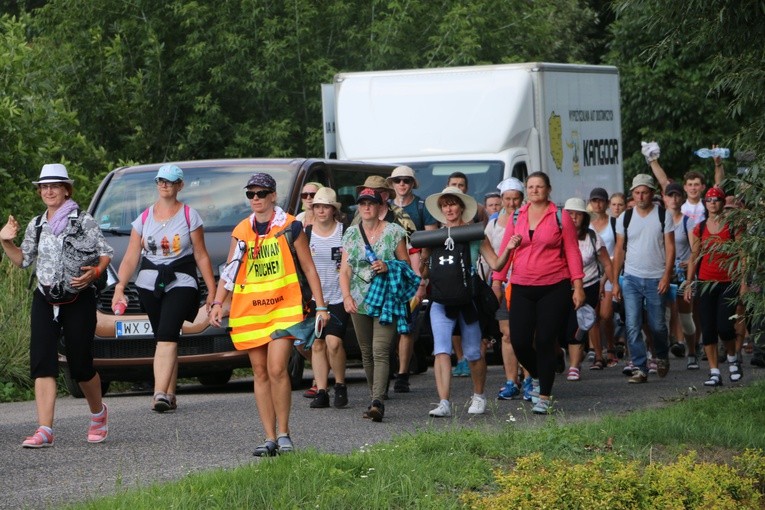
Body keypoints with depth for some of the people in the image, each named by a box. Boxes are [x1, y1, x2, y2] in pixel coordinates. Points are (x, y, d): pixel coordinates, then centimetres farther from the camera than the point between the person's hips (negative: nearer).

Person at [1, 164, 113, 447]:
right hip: (45, 300, 4)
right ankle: (44, 430, -17)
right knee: (42, 363, -11)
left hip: (79, 299, -4)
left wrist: (94, 273, -20)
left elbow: (106, 253, -2)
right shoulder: (36, 226, 12)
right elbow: (23, 260, 20)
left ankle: (98, 413, 30)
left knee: (80, 365, 0)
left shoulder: (83, 221, -2)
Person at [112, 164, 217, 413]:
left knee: (167, 336, -19)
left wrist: (212, 291, 2)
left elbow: (201, 256, 5)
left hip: (181, 282, -4)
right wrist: (119, 287, -7)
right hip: (149, 284, 4)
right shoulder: (144, 219, 10)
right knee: (164, 339, 6)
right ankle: (170, 395, 10)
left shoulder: (189, 216, 4)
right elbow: (131, 257, 6)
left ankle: (160, 393, -28)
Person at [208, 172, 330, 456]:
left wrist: (320, 306, 2)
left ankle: (283, 433, -4)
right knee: (260, 373, 3)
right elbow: (230, 271, 13)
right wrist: (217, 302, 0)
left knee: (277, 369, -16)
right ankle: (270, 438, 6)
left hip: (284, 308, -4)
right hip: (249, 310, 4)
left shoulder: (289, 227, 2)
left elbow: (308, 268, 5)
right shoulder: (241, 231, 11)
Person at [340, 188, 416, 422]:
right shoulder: (351, 234, 10)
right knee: (367, 352, 9)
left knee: (380, 351, -16)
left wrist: (388, 267, -15)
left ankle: (378, 402, -25)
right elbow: (345, 270, 9)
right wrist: (346, 296, -6)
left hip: (386, 299, -4)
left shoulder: (394, 232, 1)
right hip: (359, 301, 4)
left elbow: (406, 264, 5)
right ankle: (374, 397, 19)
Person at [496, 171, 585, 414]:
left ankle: (544, 397, 1)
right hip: (522, 289, 3)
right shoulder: (516, 218, 10)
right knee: (519, 341, -3)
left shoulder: (560, 217, 1)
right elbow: (505, 251, 11)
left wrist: (578, 286, -4)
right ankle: (537, 376, 27)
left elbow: (572, 252, 1)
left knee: (545, 341, -6)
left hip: (554, 288, -3)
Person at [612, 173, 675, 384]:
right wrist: (615, 281, 3)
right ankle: (639, 369, -3)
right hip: (631, 279, 2)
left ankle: (662, 357, 33)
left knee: (657, 326, 6)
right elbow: (619, 250, 7)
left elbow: (670, 247, -2)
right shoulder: (625, 217, 4)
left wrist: (666, 275, -13)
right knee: (633, 326, -7)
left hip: (656, 279, -1)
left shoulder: (663, 216, -1)